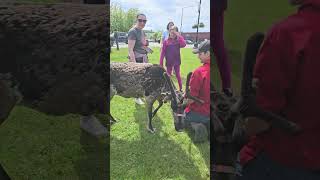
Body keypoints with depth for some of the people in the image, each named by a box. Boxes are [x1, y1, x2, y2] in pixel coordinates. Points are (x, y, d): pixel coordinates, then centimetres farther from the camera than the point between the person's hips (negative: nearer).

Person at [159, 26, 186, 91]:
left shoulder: (178, 41, -3)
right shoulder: (166, 41, -6)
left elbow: (184, 45, -24)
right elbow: (163, 52, -5)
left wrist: (179, 36, -23)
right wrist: (161, 63, -6)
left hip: (177, 61, 1)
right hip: (169, 62, 0)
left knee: (178, 75, 12)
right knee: (168, 75, 10)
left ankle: (181, 89, 20)